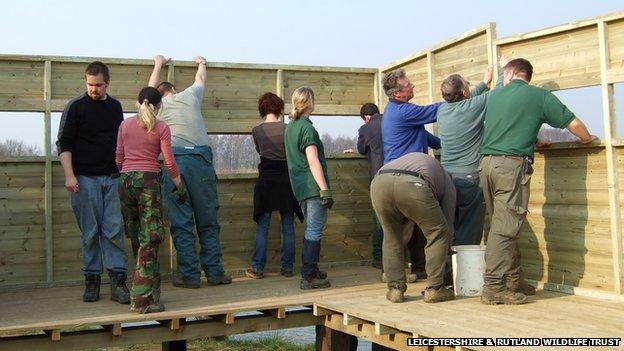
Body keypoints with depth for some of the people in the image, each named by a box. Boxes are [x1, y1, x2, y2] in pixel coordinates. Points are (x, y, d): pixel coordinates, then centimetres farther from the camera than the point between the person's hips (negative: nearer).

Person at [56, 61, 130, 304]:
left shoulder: (115, 106, 13)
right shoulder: (76, 106, -1)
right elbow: (64, 143, -3)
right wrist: (69, 175, -13)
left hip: (113, 178, 3)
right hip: (85, 179, -3)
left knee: (114, 231, -3)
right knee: (90, 233, 1)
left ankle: (118, 281, -2)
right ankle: (92, 280, 11)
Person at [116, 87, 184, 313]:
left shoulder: (125, 125, 8)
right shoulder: (161, 128, -2)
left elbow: (119, 157, 11)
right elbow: (169, 162, -3)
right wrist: (179, 184, 11)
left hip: (125, 180, 4)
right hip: (149, 180, -4)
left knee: (136, 239, 12)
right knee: (149, 239, -4)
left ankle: (150, 290, 22)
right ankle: (142, 298, -10)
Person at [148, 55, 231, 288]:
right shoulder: (189, 95, 18)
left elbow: (152, 87, 42)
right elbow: (201, 79, 40)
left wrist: (159, 64, 57)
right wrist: (202, 63, 60)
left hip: (174, 161, 0)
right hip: (200, 158, 1)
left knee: (181, 224, 2)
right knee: (208, 221, 7)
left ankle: (189, 275, 2)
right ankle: (214, 272, 9)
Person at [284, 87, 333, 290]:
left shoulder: (290, 127, 16)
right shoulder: (307, 128, -12)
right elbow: (313, 162, -19)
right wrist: (325, 190, -19)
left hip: (300, 187, 9)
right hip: (314, 187, -9)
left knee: (311, 230, 17)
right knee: (314, 231, -5)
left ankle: (312, 272, 24)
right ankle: (308, 277, -5)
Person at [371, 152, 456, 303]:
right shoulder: (447, 183, 34)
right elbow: (448, 225, 33)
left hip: (378, 183, 4)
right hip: (411, 186, -4)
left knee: (391, 235, 27)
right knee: (438, 233, 18)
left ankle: (395, 288, 24)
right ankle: (434, 288, 18)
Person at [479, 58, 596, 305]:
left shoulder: (494, 95, 18)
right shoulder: (540, 96, 6)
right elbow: (573, 123, 6)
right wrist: (586, 139, 28)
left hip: (486, 162, 5)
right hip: (513, 164, -5)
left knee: (501, 225, 13)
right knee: (505, 228, -8)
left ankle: (513, 281, 19)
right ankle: (493, 288, -11)